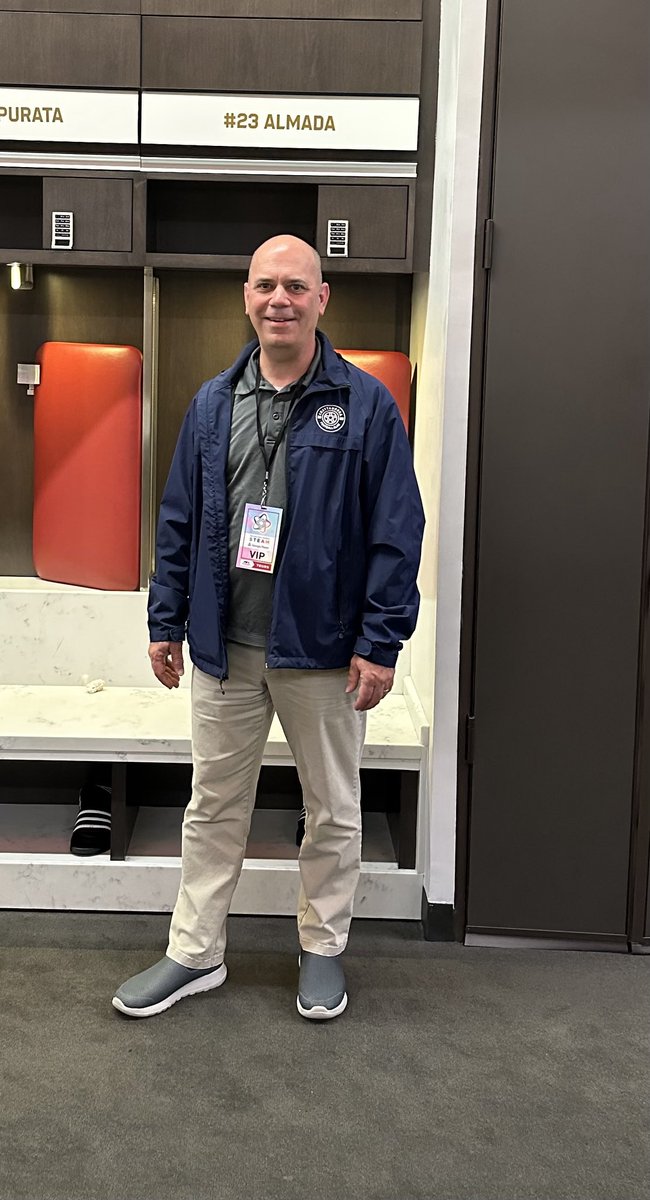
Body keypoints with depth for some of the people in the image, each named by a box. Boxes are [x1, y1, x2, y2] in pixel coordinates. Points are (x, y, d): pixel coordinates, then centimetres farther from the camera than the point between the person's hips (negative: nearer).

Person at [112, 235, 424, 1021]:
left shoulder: (365, 404, -5)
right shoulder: (212, 403, 6)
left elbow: (396, 533, -8)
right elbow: (178, 521, 10)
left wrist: (379, 644, -12)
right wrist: (165, 622, 7)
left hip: (322, 648, -3)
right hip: (224, 646, 3)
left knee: (332, 810, 12)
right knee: (214, 806, 13)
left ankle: (322, 949, 31)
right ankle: (195, 954, 28)